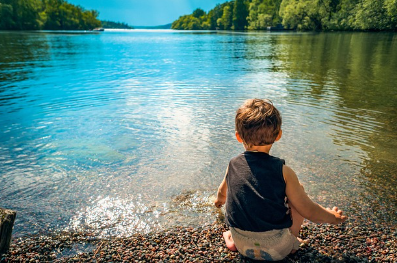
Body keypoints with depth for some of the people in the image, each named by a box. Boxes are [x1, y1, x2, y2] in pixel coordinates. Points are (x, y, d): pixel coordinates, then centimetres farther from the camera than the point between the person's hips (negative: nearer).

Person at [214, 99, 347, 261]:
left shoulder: (233, 165, -6)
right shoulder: (283, 171, -16)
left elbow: (222, 192, 15)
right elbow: (309, 211, -10)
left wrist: (220, 199, 40)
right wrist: (333, 217, 12)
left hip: (242, 246, 3)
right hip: (277, 249, -2)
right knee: (298, 189, 12)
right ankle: (292, 241, 18)